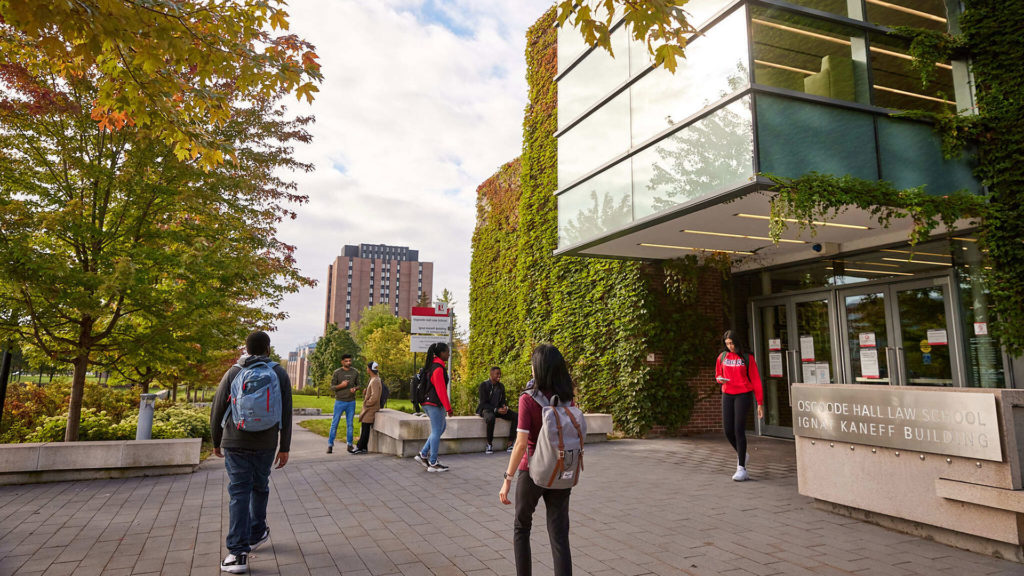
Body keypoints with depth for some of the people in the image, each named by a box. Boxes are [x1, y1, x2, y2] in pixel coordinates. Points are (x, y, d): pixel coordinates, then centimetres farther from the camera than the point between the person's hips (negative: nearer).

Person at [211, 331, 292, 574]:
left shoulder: (233, 373, 1)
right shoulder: (279, 374, 0)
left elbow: (217, 411, 3)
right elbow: (286, 414, -1)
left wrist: (216, 442, 16)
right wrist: (284, 448, 5)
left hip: (235, 444, -1)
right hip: (266, 444, 1)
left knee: (239, 494, 0)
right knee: (260, 487, 20)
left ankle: (238, 553, -3)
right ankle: (257, 533, 35)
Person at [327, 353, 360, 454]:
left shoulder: (355, 372, 4)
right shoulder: (337, 372, -4)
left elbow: (358, 385, 12)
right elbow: (332, 386, -2)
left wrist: (354, 388, -10)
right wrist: (341, 385, -20)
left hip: (351, 402, 2)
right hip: (339, 402, -2)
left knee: (349, 424, 8)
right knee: (334, 424, 2)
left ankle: (350, 445, 15)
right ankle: (330, 445, 10)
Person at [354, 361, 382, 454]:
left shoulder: (375, 381, -19)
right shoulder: (373, 379, 12)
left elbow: (374, 396, -25)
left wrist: (367, 403, -14)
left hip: (370, 408, -10)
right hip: (368, 408, 10)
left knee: (365, 428, -4)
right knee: (365, 428, 12)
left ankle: (360, 448, 1)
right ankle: (362, 447, 17)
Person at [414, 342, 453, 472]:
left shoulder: (432, 366, 13)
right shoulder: (438, 368, -18)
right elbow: (441, 390, -20)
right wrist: (448, 407, -16)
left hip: (428, 403, 10)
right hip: (435, 404, -10)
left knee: (440, 428, 19)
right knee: (437, 432, -1)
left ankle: (423, 454, 18)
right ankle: (433, 464, 7)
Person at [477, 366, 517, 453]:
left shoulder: (501, 386, 9)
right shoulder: (484, 385, -10)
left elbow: (503, 401, 12)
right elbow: (483, 403, -14)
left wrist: (505, 407, -13)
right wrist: (496, 410, -25)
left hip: (498, 409, 6)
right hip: (486, 409, -6)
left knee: (516, 416, -16)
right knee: (491, 418, -41)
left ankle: (510, 443, -14)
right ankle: (489, 444, -24)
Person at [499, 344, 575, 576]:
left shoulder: (528, 400, -15)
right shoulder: (567, 399, -1)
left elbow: (521, 443, -19)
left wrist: (507, 479, -12)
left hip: (532, 472, -3)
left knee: (521, 527, 21)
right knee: (559, 538, 7)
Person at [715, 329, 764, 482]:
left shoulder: (747, 358, -3)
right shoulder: (722, 357, 8)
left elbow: (755, 380, -1)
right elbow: (718, 374, 21)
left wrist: (760, 403, -4)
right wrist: (720, 379, -5)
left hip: (743, 395, -4)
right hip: (727, 395, 4)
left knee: (739, 430, -10)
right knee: (728, 430, 1)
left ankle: (741, 468, -4)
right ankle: (742, 455, 30)